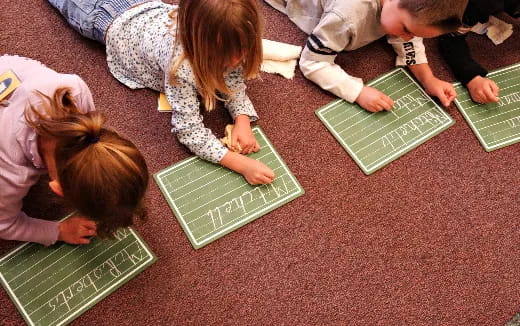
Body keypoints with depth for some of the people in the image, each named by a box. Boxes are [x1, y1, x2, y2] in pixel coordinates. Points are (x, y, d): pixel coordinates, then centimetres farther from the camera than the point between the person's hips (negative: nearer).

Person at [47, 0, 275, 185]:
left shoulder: (226, 43, -35)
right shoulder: (180, 61, -51)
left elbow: (234, 81, -19)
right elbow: (188, 129, -46)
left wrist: (243, 120, -39)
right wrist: (240, 163, -56)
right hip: (118, 23, -3)